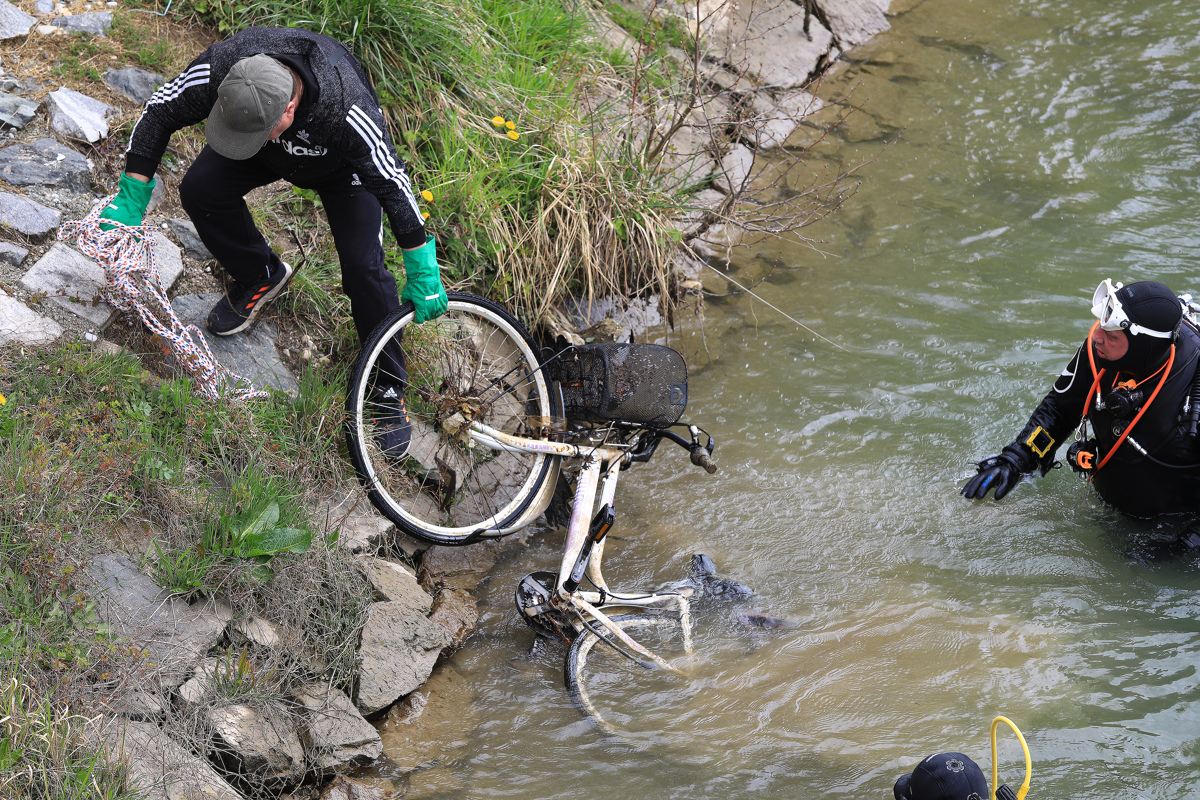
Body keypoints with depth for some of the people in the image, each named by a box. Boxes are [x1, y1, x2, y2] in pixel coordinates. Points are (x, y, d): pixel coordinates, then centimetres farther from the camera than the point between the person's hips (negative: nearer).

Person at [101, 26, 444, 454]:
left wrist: (423, 273, -28)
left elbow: (393, 185, -34)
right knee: (200, 190, -18)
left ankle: (387, 388, 2)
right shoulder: (220, 69, -38)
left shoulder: (347, 110, -45)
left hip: (341, 159, -3)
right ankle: (259, 278, 11)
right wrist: (130, 201, -21)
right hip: (273, 155, 4)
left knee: (363, 265, -17)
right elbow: (158, 114, -20)